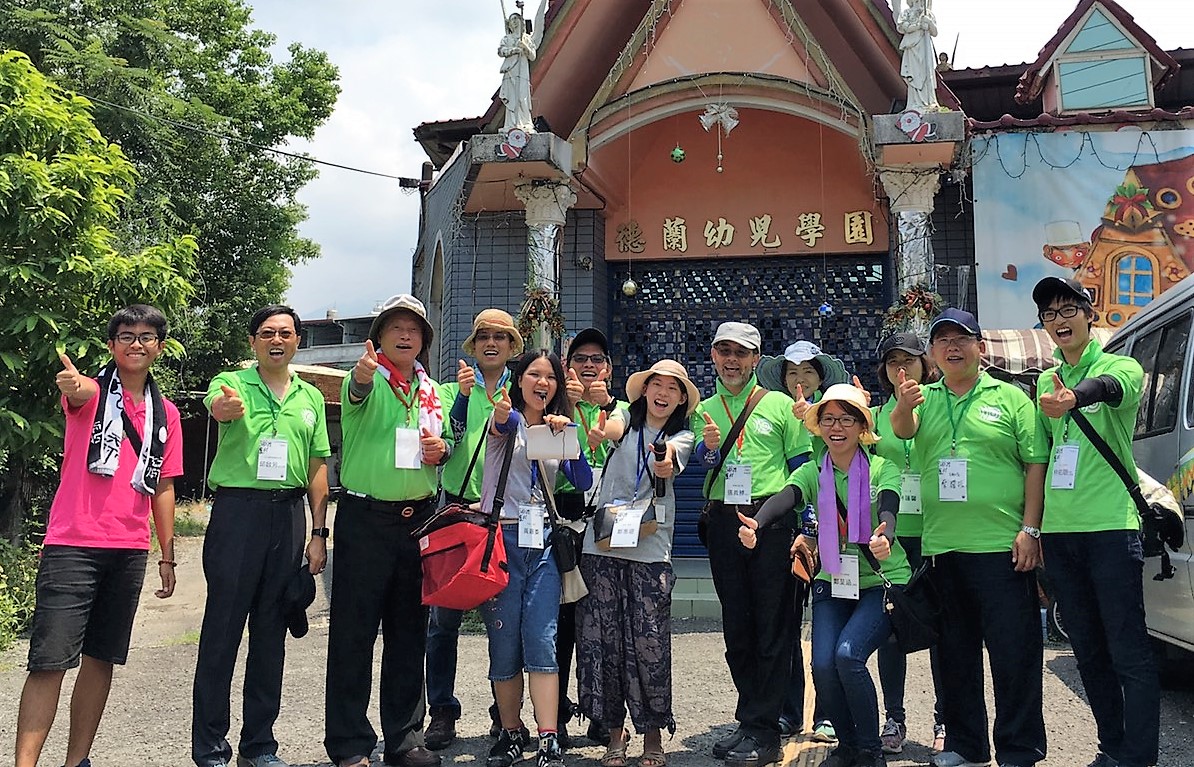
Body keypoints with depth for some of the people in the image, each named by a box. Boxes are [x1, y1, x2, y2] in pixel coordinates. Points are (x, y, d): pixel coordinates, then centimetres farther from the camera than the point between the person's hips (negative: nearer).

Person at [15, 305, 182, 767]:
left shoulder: (165, 414, 13)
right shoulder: (91, 391, 0)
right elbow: (81, 392, -27)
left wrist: (167, 556, 13)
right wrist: (72, 385, -52)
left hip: (130, 551, 5)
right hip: (73, 544, -5)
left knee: (101, 658, 10)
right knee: (50, 660, -8)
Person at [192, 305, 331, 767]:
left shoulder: (311, 397, 13)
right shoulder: (232, 384, 0)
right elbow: (217, 406, -25)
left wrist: (319, 534, 8)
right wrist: (225, 407, -49)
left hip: (287, 515, 4)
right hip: (237, 508, -4)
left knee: (271, 633, 10)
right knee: (222, 628, -2)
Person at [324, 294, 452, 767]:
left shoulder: (430, 390, 13)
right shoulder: (367, 379, -5)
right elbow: (358, 394, -28)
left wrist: (441, 447, 0)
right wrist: (363, 376, -51)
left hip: (418, 516, 6)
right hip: (366, 518, -5)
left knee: (409, 631, 12)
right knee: (354, 631, -1)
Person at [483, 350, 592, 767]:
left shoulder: (559, 428, 14)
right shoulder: (506, 421, 3)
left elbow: (583, 482, 2)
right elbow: (503, 424, -24)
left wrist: (568, 435, -12)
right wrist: (503, 415, -48)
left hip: (543, 541, 2)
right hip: (501, 537, -2)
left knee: (542, 639, -6)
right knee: (504, 642, 2)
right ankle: (511, 733, 17)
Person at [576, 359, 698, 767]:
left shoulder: (682, 436, 8)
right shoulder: (626, 418, 11)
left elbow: (668, 464, -14)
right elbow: (612, 430, -13)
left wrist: (665, 463, -39)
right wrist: (603, 429, -38)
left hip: (651, 548, -1)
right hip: (602, 543, 1)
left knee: (650, 642, -4)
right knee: (603, 639, 2)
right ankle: (614, 732, 16)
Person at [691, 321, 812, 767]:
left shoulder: (779, 404, 4)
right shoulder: (704, 411, 14)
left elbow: (802, 467, 4)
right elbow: (702, 462, 1)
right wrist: (709, 447, -21)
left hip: (772, 520, -4)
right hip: (724, 524, 4)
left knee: (771, 626, -3)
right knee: (735, 626, 10)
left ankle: (762, 731, 2)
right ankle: (751, 722, 21)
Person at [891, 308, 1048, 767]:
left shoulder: (1010, 397, 2)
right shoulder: (925, 399, 11)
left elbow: (1036, 464, -1)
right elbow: (902, 431, -10)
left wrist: (1030, 529, -8)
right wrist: (904, 405, -33)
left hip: (1001, 545, -4)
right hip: (941, 545, 4)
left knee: (1014, 651, -1)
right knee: (955, 651, 13)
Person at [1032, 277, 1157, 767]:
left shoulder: (1120, 367, -3)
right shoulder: (1046, 381, 16)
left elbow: (1107, 387, -28)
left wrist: (1073, 397, -51)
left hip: (1111, 526, -6)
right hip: (1058, 531, 6)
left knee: (1128, 653, -5)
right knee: (1088, 650, 11)